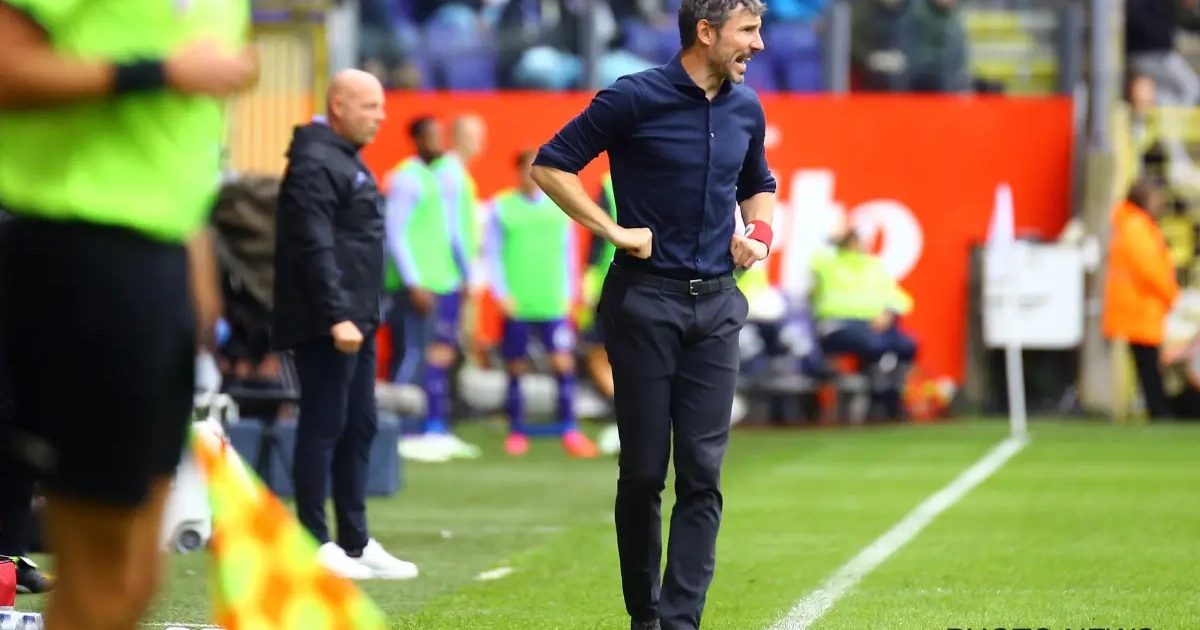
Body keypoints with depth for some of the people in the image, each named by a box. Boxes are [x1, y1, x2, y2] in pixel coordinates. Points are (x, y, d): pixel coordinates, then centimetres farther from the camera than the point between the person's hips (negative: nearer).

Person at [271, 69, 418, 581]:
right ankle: (314, 545, -3)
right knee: (323, 429, -6)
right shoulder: (315, 164, -13)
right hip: (327, 325, -10)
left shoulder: (347, 161, 19)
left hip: (355, 322, 10)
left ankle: (356, 543, 17)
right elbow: (314, 247, -21)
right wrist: (336, 317, -26)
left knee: (359, 429, 12)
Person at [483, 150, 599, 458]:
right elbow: (493, 254, 1)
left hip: (554, 303, 1)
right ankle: (516, 432, 14)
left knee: (563, 363, -7)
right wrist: (502, 294, -7)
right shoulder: (501, 207, 1)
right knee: (516, 369, 5)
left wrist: (568, 293, 6)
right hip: (516, 305, -1)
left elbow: (569, 252, 12)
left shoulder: (559, 206, 8)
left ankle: (570, 430, -3)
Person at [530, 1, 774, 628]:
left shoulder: (747, 109, 9)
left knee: (702, 473, -3)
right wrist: (613, 231, -10)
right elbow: (550, 165, -5)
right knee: (644, 471, 2)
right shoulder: (635, 99, -8)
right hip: (645, 301, -4)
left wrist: (759, 233, 8)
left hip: (716, 305, 4)